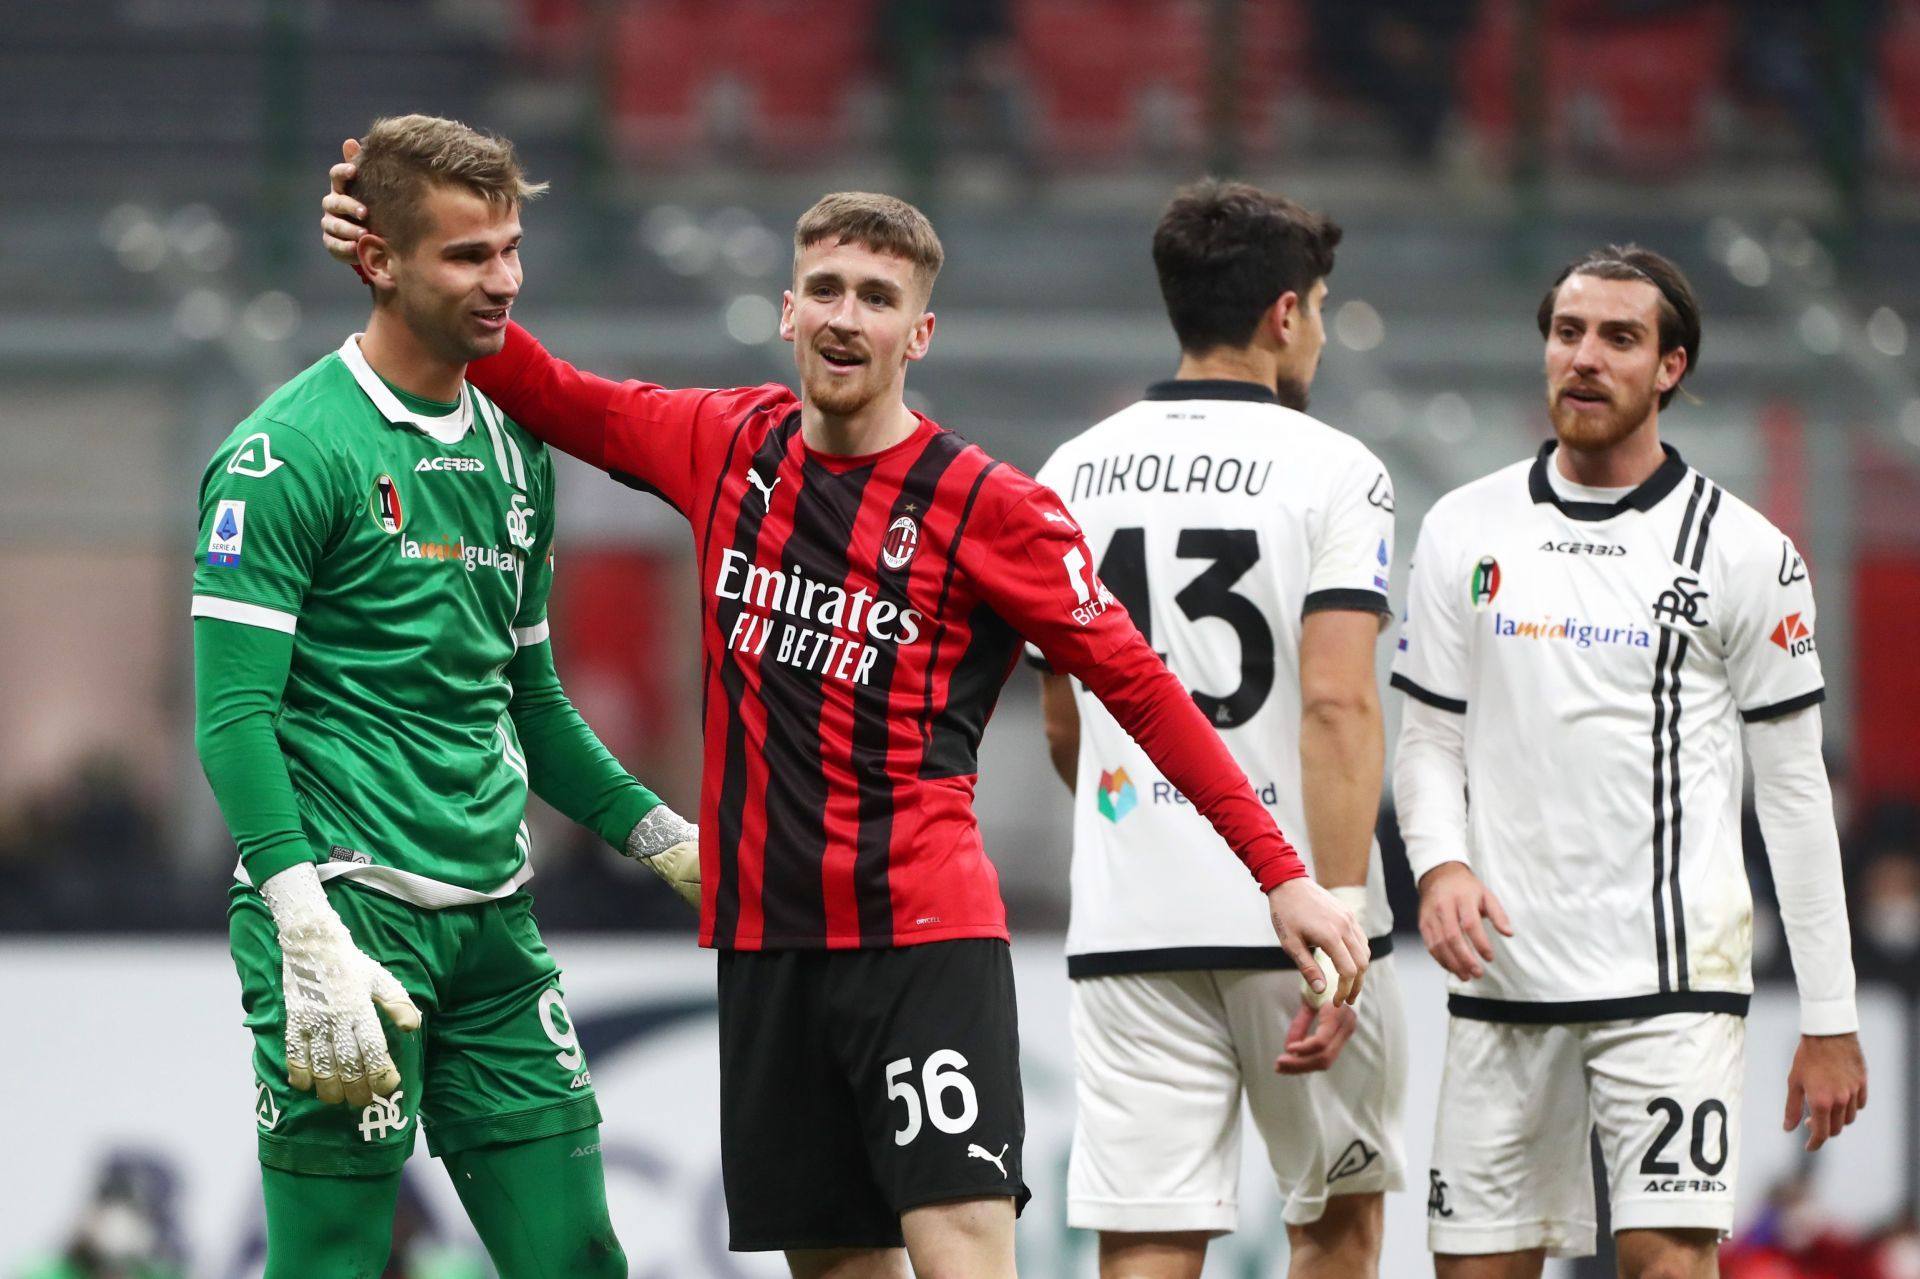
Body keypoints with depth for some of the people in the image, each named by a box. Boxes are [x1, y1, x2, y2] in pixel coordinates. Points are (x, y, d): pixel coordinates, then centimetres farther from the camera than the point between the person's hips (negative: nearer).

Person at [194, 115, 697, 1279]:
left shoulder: (514, 452, 16)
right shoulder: (289, 454, -8)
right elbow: (233, 714, -13)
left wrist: (658, 834, 15)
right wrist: (308, 937, -22)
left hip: (491, 915, 7)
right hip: (350, 905, -7)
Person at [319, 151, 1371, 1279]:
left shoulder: (986, 507, -6)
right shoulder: (732, 446, 8)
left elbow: (1138, 686, -4)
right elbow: (554, 398, 22)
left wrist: (1281, 874, -7)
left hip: (925, 934, -5)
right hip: (766, 933, 5)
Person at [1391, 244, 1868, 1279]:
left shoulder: (1741, 550, 1)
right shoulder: (1465, 530, 9)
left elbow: (1793, 787, 3)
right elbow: (1429, 739, 14)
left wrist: (1830, 1018, 1)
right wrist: (1439, 863, -9)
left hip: (1673, 978, -3)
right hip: (1505, 967, 3)